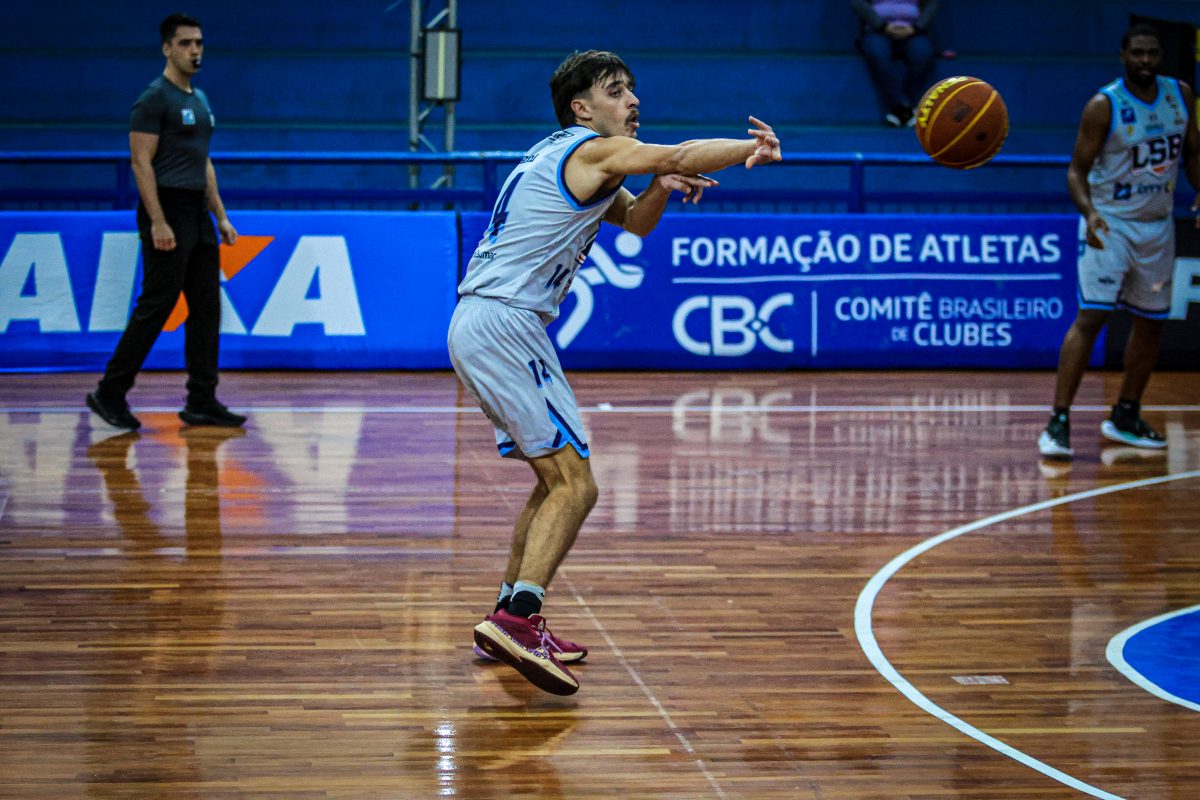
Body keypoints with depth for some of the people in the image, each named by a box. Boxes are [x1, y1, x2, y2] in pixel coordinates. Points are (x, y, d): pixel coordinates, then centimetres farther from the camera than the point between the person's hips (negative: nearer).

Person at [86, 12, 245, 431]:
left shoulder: (199, 100, 16)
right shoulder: (155, 98, -11)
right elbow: (141, 162, -16)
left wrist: (221, 216, 16)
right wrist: (158, 223, -21)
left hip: (198, 215, 9)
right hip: (167, 212, -9)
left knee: (206, 309, 6)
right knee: (155, 307, -8)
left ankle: (202, 402, 10)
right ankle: (109, 394, 0)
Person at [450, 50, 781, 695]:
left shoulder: (567, 160, 23)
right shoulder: (594, 150, -6)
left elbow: (634, 222, 26)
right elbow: (680, 155, -17)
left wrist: (663, 188, 6)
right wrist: (757, 149, -8)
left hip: (476, 327, 10)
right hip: (504, 326, -10)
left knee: (556, 479, 18)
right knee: (573, 485, -15)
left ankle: (510, 621, 18)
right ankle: (518, 620, -27)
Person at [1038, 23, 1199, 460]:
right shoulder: (1104, 106, -15)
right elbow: (1077, 169, -14)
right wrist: (1089, 211, -32)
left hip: (1158, 225, 6)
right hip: (1110, 225, -6)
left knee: (1151, 322, 12)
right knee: (1091, 316, -16)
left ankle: (1125, 418, 27)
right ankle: (1058, 422, -17)